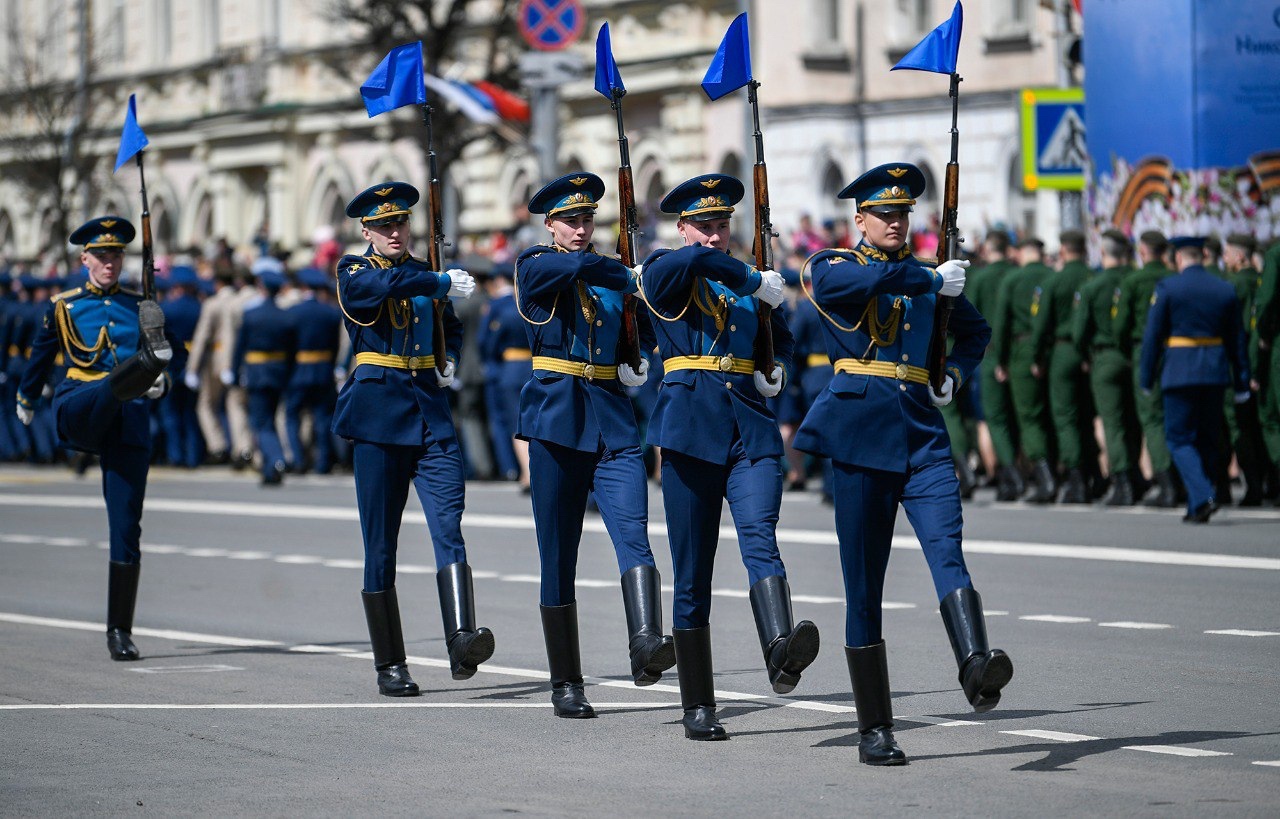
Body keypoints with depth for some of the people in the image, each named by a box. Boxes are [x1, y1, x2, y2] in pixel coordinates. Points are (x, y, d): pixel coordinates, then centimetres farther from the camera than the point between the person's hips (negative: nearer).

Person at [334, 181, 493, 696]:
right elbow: (386, 283, -23)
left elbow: (450, 327, 31)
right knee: (380, 542, 0)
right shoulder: (353, 272, 1)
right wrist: (442, 283, -28)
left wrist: (449, 360, 12)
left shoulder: (426, 274, 15)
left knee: (448, 524, -15)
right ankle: (390, 665, 7)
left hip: (431, 410, 3)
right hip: (378, 409, -3)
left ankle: (461, 642, -29)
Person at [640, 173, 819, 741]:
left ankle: (781, 652, -45)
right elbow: (697, 259, -22)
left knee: (760, 538, -22)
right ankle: (698, 708, 10)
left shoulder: (746, 285, 16)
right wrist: (756, 281, -11)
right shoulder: (665, 275, 2)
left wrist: (777, 367, 14)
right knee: (692, 573, 2)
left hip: (752, 428, 2)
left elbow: (780, 334, 34)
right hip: (691, 428, -2)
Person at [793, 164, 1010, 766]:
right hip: (860, 431, -3)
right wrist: (930, 280, -14)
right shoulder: (832, 267, 4)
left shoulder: (928, 275, 16)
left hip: (923, 434, 3)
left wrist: (956, 373, 13)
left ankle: (977, 669, -43)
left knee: (947, 548, -21)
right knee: (863, 582, 0)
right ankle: (874, 731, 7)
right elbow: (853, 280, -21)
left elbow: (976, 330, 32)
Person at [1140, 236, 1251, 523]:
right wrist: (1241, 383, 13)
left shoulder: (1167, 288, -6)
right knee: (1208, 439, 13)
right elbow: (1237, 340, 9)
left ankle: (1203, 497, -18)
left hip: (1180, 371, -4)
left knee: (1179, 438, 2)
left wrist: (1146, 378, 1)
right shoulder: (1226, 290, 6)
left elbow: (1152, 335, -6)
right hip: (1215, 372, 4)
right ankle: (1197, 508, 15)